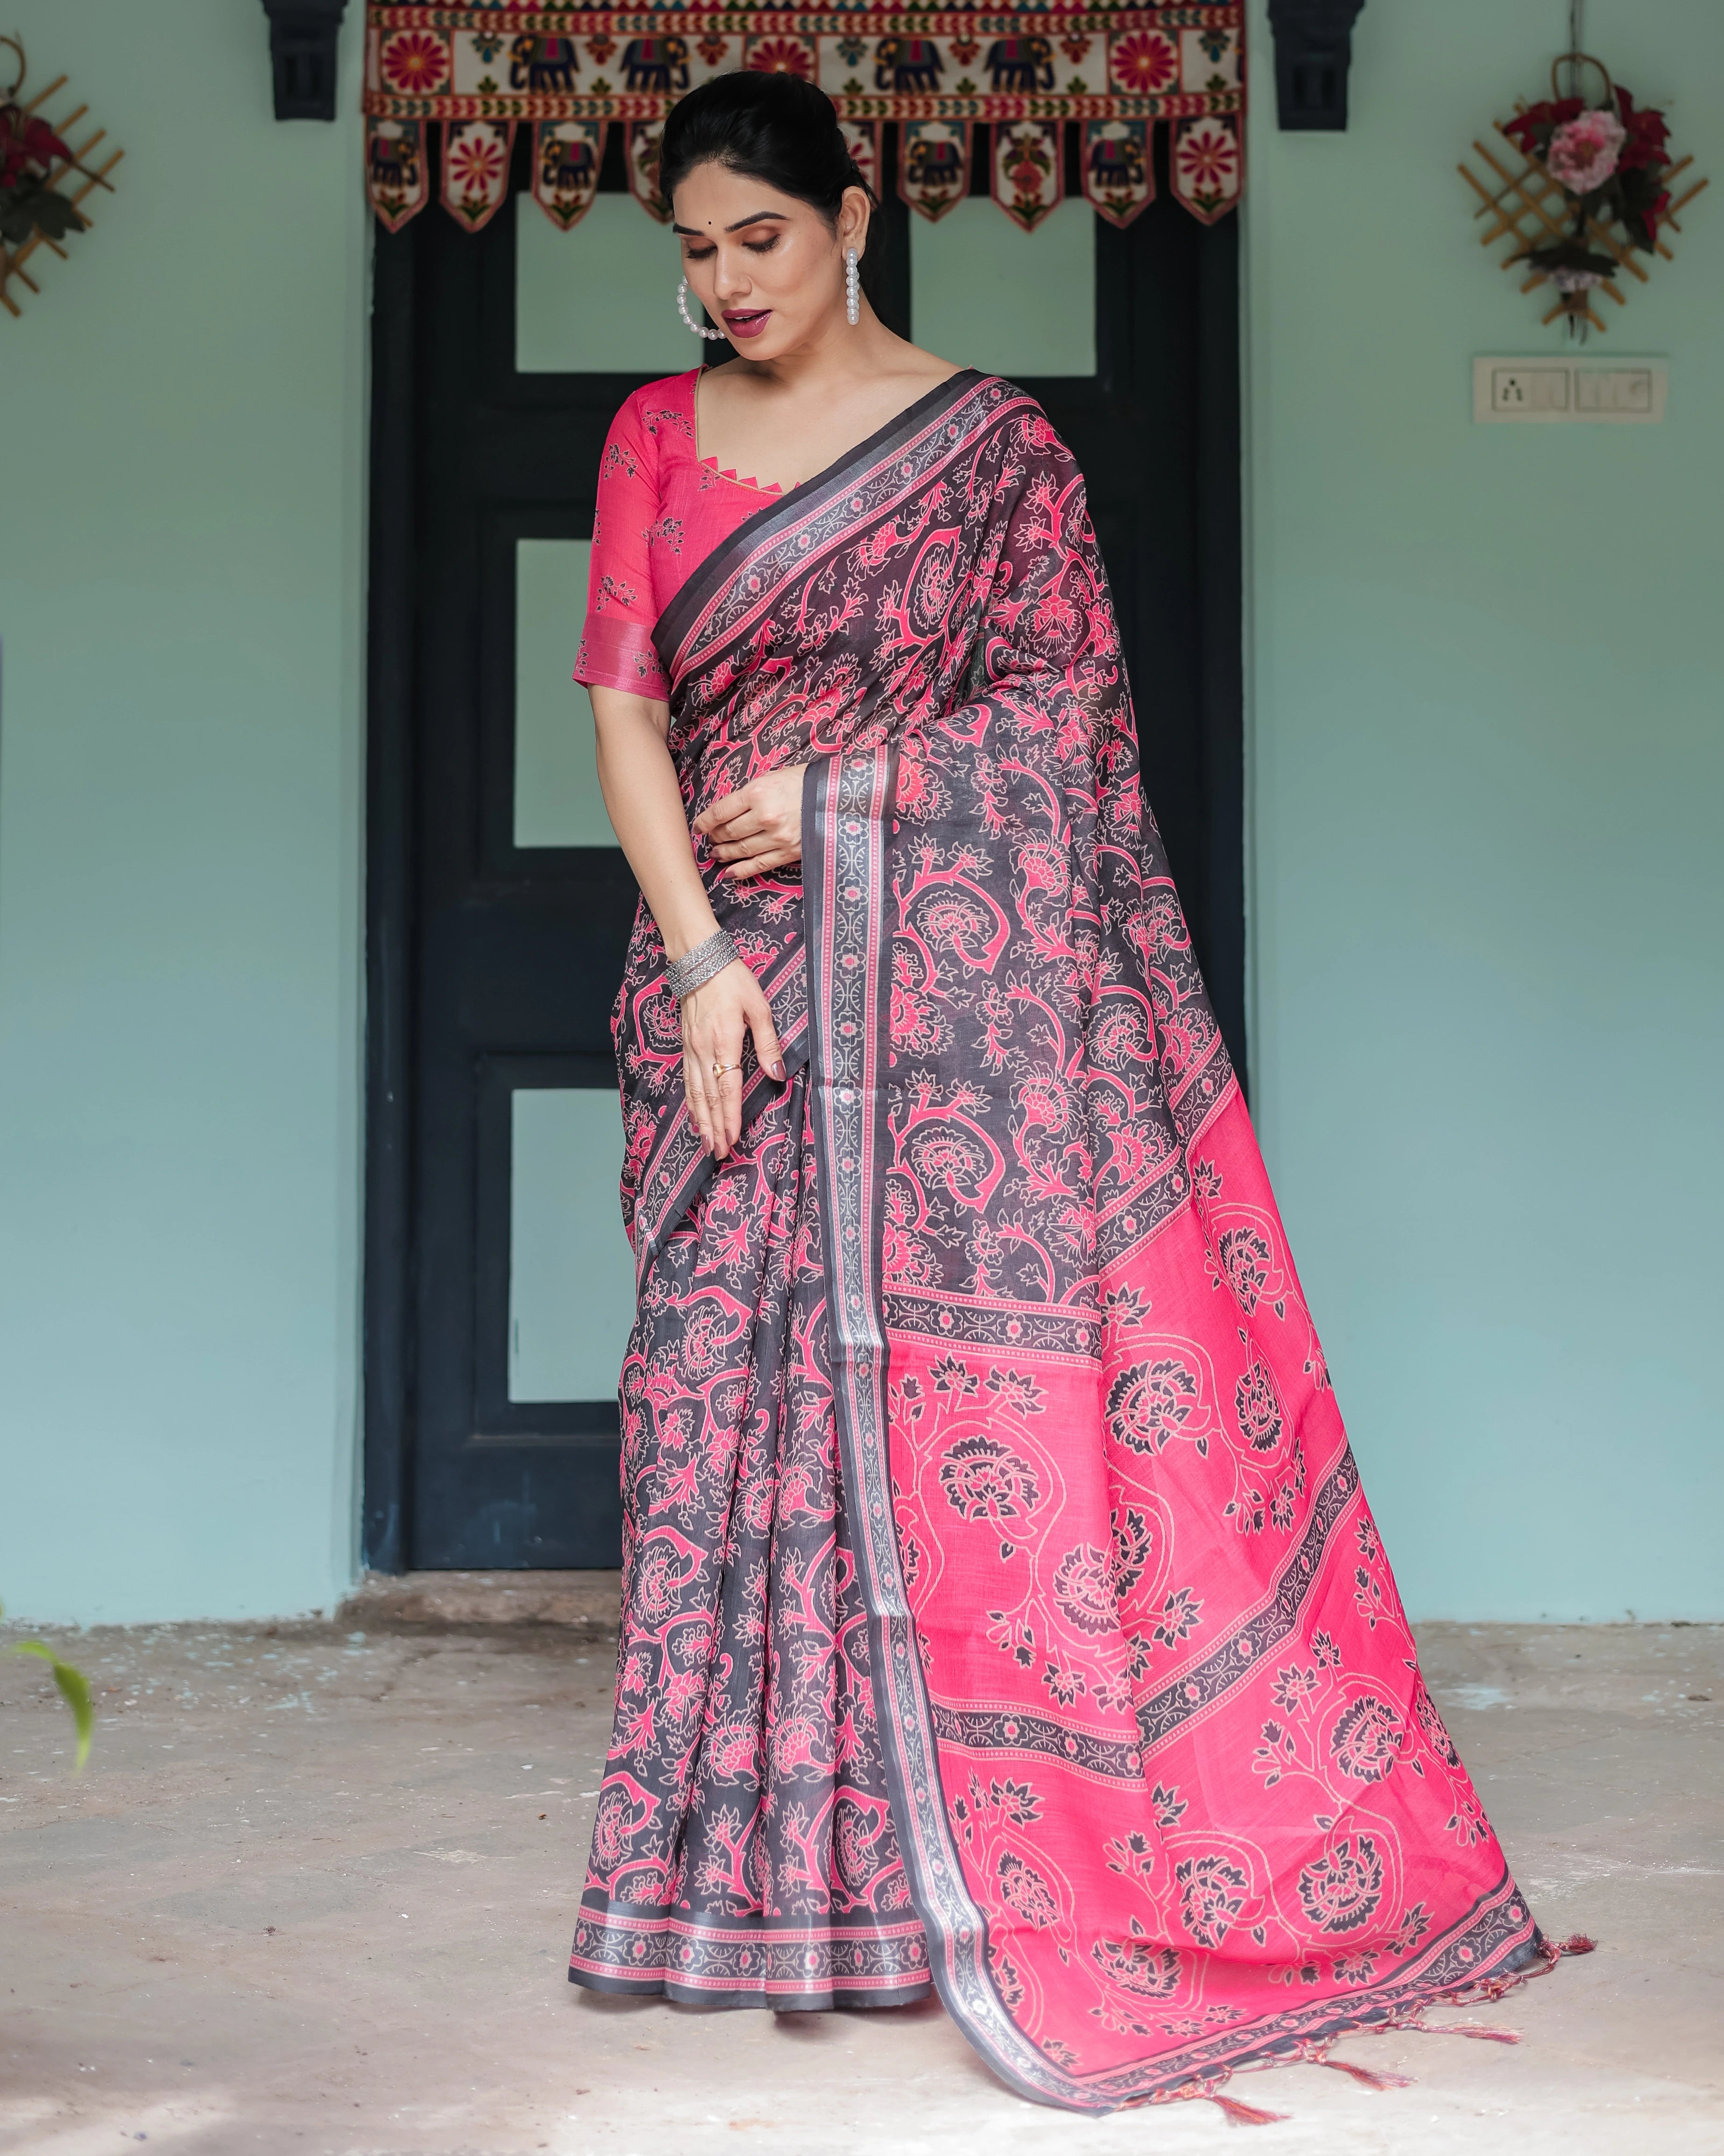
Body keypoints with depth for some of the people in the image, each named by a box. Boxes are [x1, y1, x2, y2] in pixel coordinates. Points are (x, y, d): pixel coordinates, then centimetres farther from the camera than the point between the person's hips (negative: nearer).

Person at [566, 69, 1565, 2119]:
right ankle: (769, 1859, 9)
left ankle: (991, 1857, 3)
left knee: (970, 1367, -6)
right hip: (731, 965, 3)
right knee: (740, 1366, 0)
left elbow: (1064, 702, 0)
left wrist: (841, 793, -11)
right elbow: (625, 708, 3)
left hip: (957, 971, -3)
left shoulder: (989, 439, 4)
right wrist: (698, 960, -9)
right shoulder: (658, 437, 11)